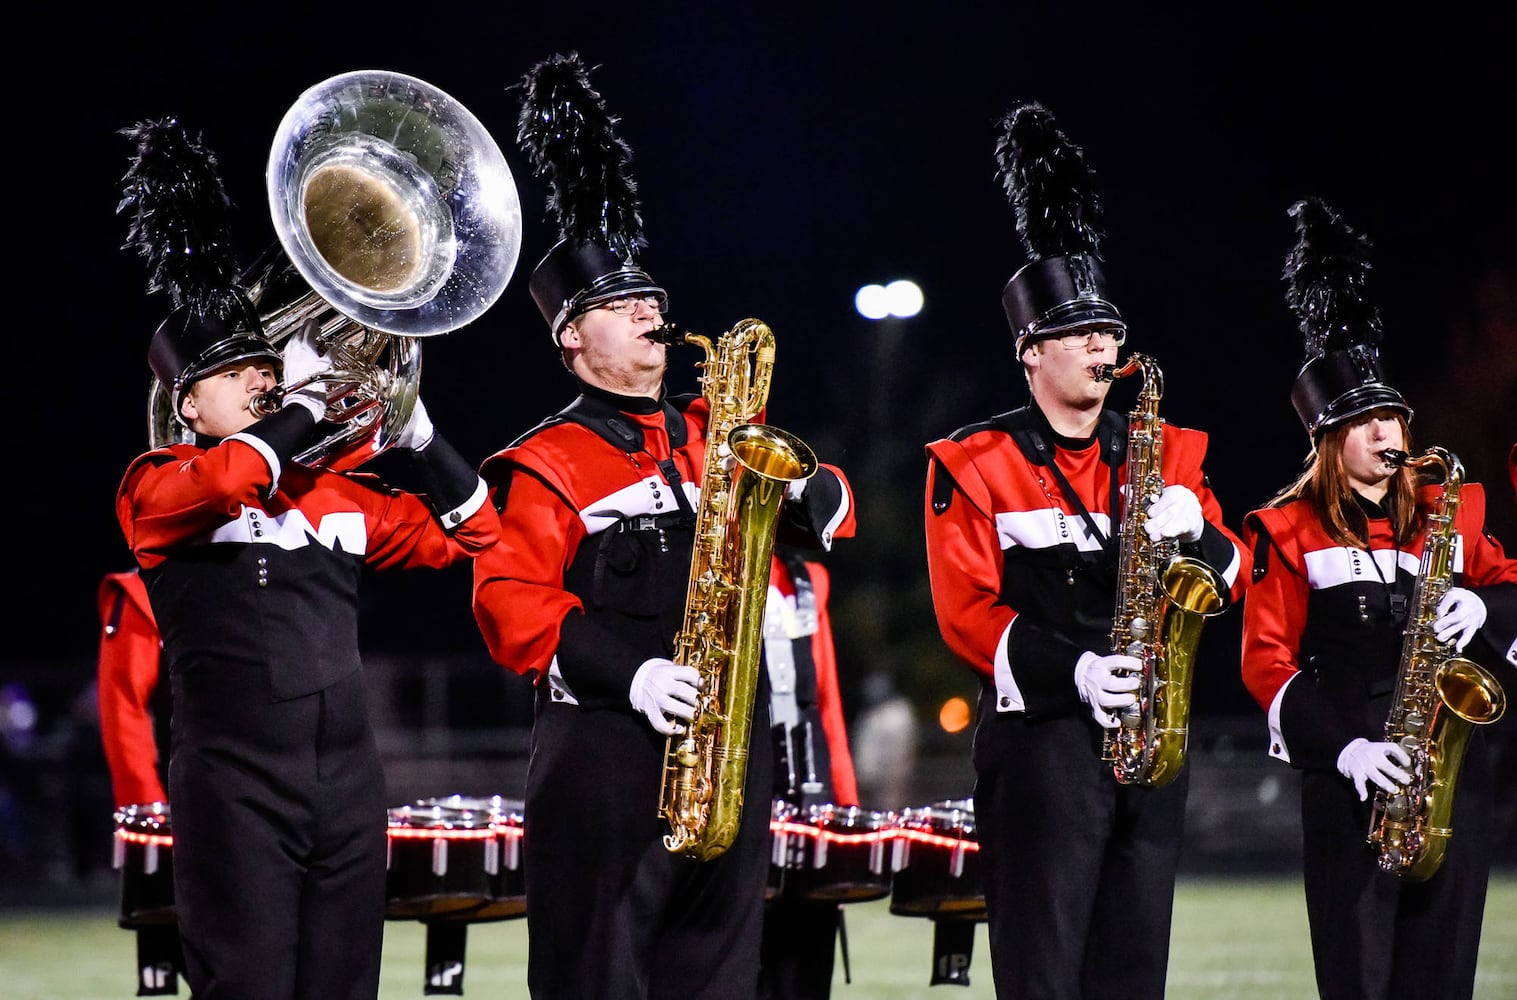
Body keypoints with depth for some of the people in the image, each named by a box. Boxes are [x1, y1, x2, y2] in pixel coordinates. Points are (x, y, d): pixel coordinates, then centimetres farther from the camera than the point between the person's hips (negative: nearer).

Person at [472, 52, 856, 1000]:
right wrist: (626, 674, -22)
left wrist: (799, 490, -9)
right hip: (605, 751, -6)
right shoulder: (550, 463, -1)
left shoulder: (714, 435, 17)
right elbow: (510, 601, -10)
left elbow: (832, 512, 16)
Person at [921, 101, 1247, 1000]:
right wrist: (1071, 672, -21)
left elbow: (1233, 574, 8)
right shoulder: (975, 467, 0)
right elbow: (966, 609, -7)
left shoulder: (1163, 454, 14)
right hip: (1041, 735, -5)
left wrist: (1195, 529, -14)